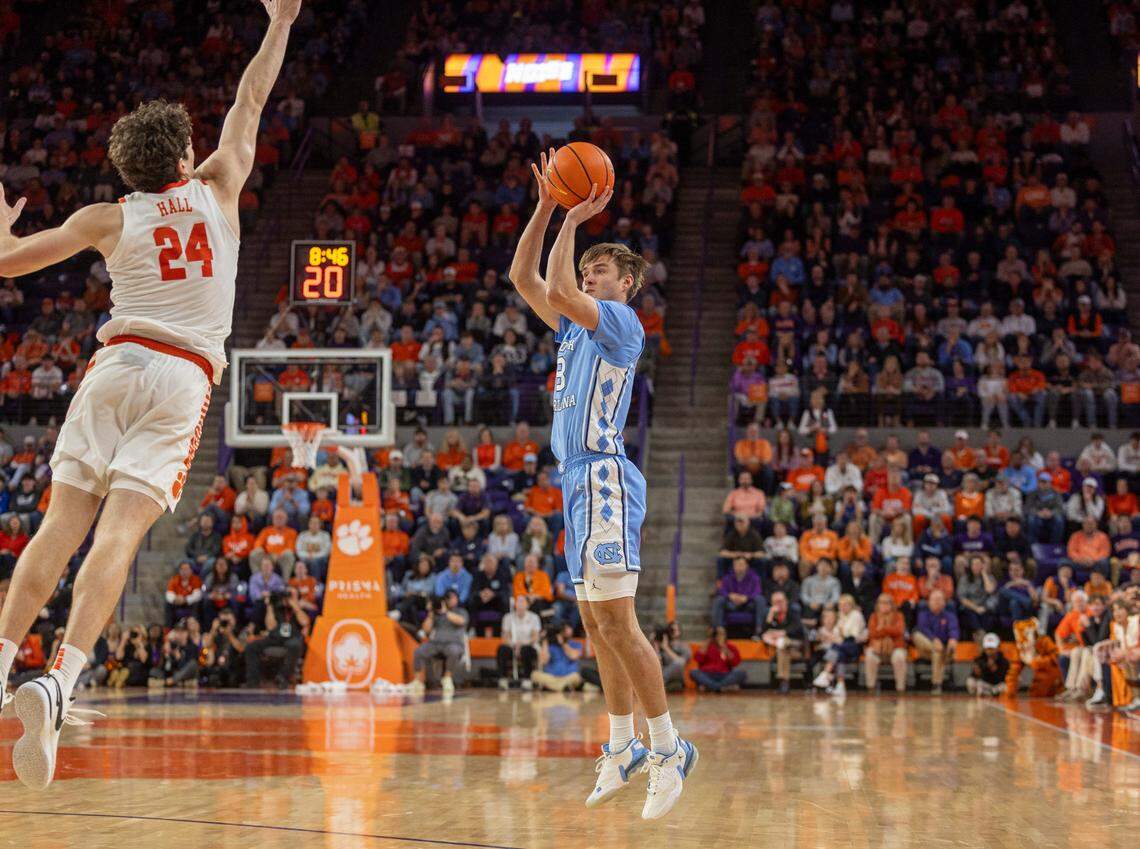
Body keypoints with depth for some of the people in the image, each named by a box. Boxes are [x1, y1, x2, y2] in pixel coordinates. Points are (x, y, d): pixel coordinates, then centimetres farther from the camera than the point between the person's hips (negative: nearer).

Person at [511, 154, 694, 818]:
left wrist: (574, 219, -11)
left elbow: (559, 291, -20)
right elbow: (524, 278, 20)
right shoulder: (577, 328, 20)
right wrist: (547, 208, 13)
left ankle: (669, 746, -11)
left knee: (616, 621, -14)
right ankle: (623, 748, 16)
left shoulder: (622, 323, -5)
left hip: (603, 478, -9)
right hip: (580, 482, 9)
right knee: (598, 626, 11)